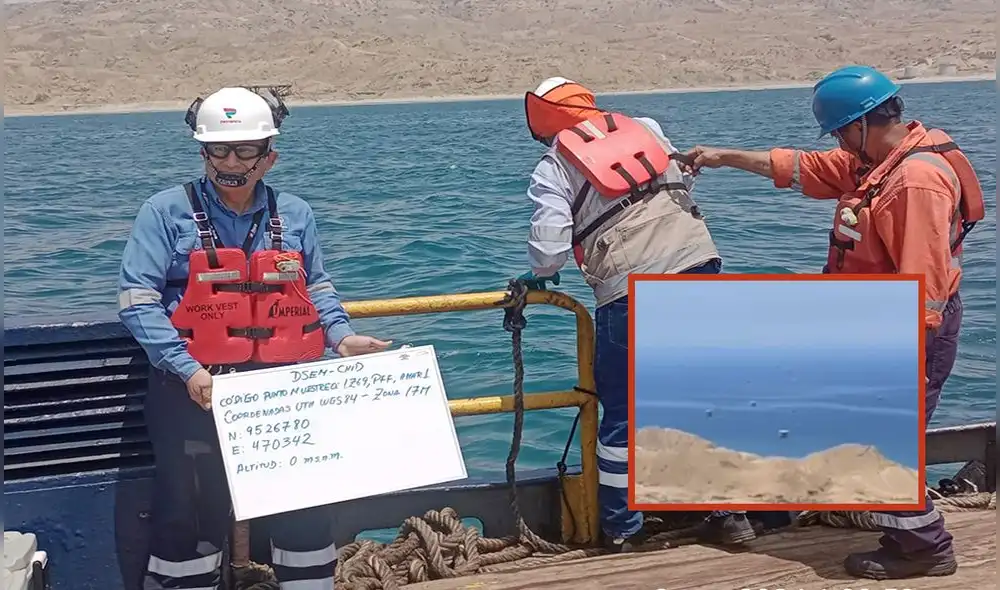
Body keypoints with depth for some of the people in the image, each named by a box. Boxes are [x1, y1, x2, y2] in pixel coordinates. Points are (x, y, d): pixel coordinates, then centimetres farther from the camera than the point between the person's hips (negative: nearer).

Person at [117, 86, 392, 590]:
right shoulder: (167, 213, -4)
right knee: (191, 512, 6)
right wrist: (187, 369, -21)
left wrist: (342, 337, -3)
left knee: (304, 506, 12)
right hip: (195, 391, -3)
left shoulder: (294, 215, 8)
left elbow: (316, 288, 17)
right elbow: (138, 301, -11)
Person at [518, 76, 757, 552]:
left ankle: (621, 530, 19)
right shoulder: (644, 128, 18)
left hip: (630, 290, -4)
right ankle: (730, 514, 18)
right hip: (700, 265, 4)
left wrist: (540, 275, 17)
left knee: (622, 413, 10)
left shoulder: (553, 167, 5)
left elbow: (550, 244, -5)